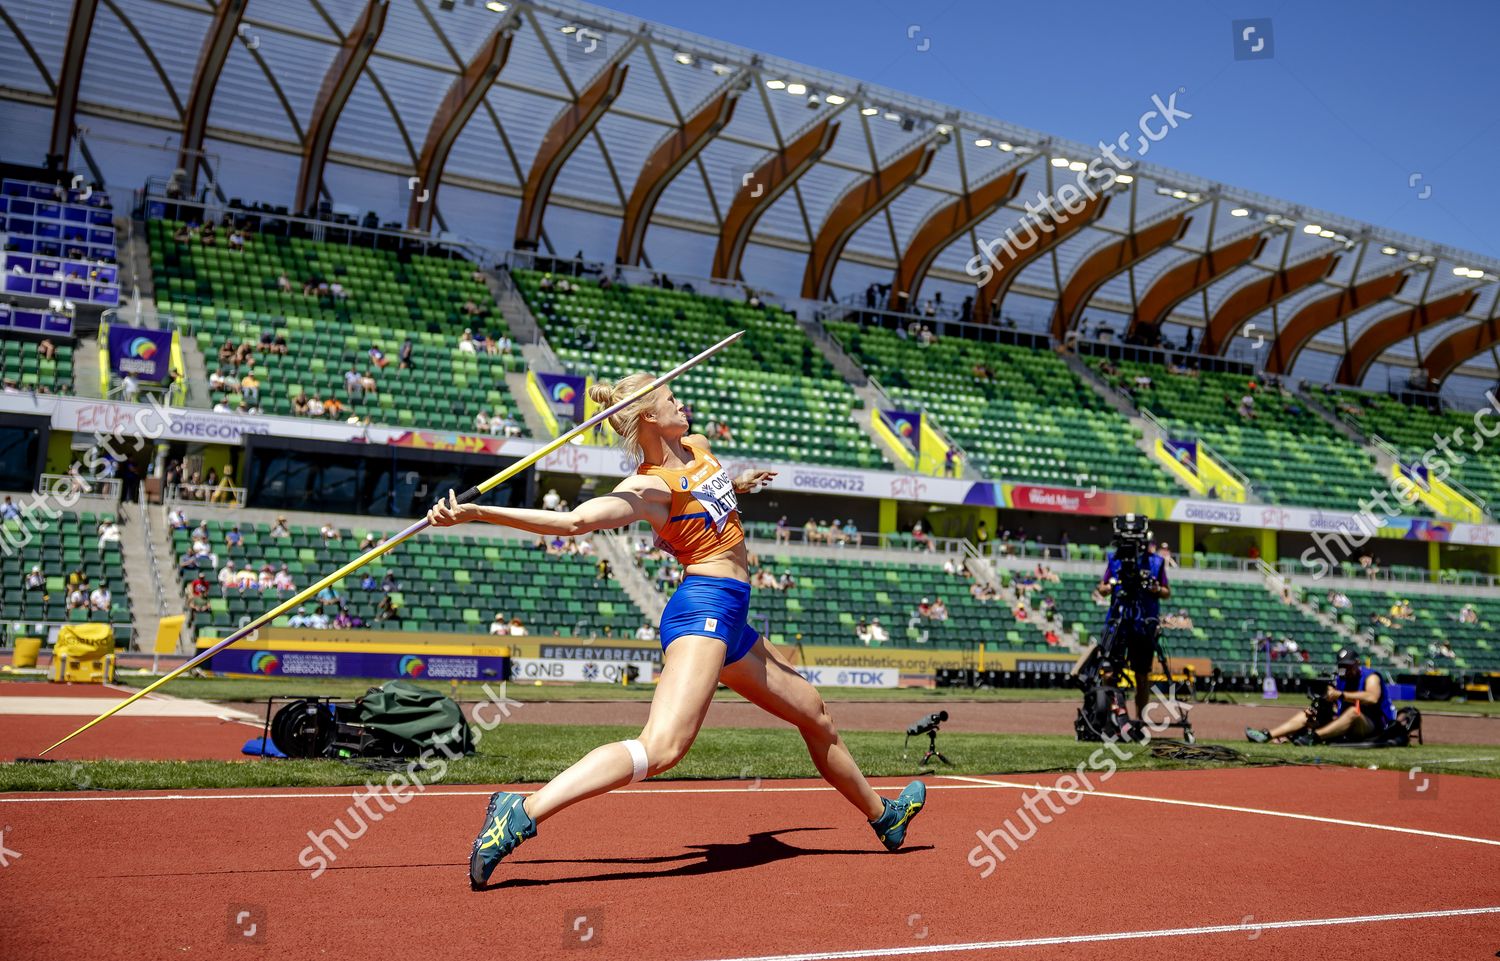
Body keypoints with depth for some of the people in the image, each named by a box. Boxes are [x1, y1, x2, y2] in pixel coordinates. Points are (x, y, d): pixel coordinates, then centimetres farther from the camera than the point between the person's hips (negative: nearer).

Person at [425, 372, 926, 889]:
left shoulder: (699, 447, 15)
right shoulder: (649, 487, -12)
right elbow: (573, 521, -26)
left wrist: (736, 484, 39)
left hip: (730, 622, 9)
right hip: (703, 608, -9)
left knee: (816, 718, 24)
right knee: (662, 747, -30)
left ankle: (884, 816, 44)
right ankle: (520, 814, -33)